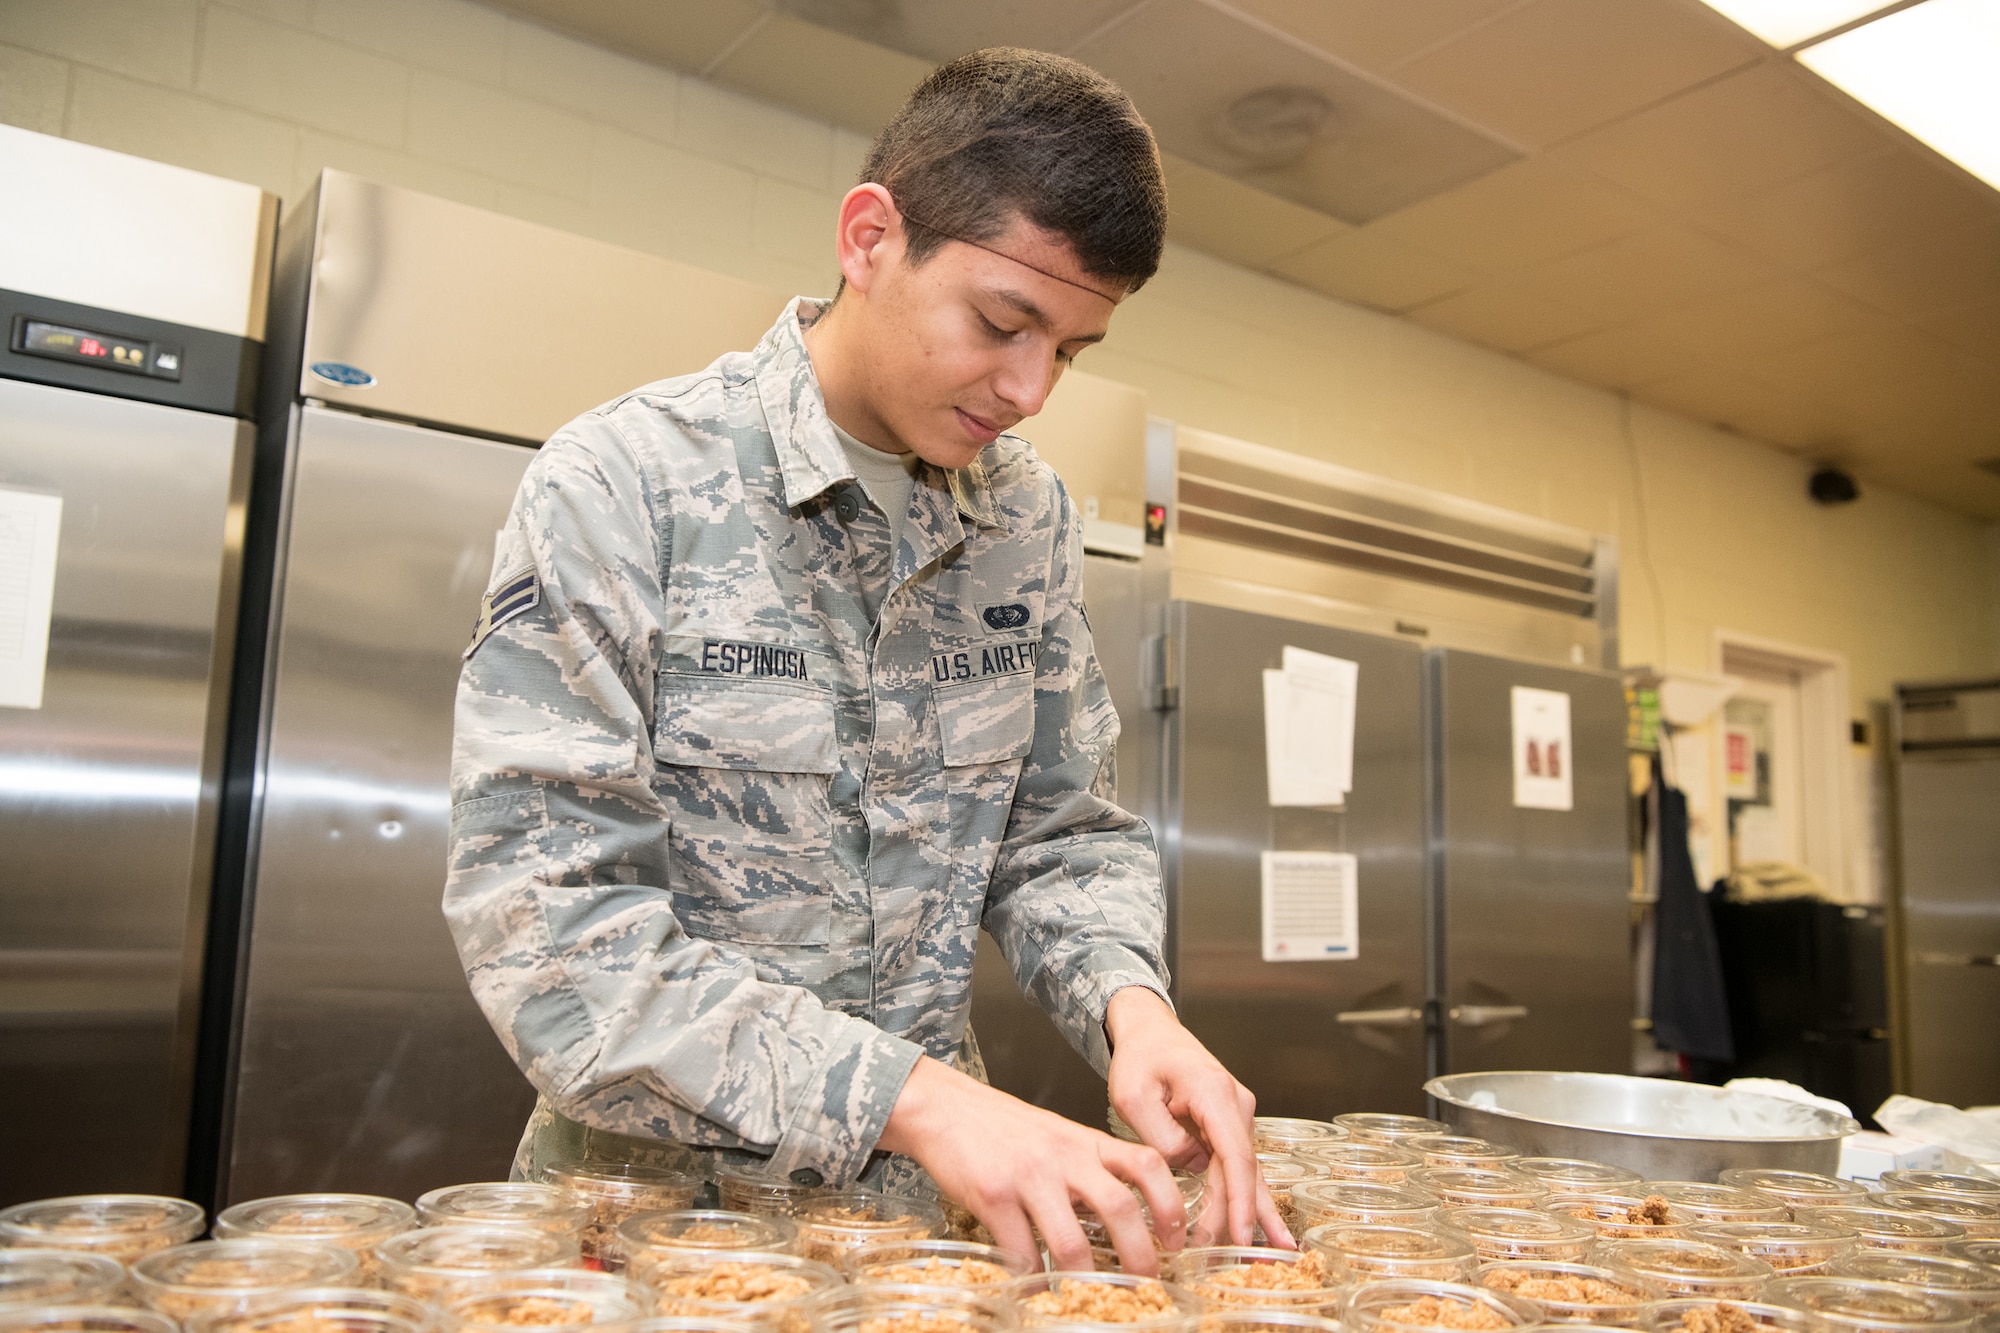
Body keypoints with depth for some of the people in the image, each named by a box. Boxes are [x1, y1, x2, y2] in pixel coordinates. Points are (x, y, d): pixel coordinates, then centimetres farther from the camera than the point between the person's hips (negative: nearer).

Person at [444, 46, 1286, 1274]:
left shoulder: (1034, 521, 1)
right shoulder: (623, 484, -14)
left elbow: (1064, 834, 7)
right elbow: (546, 917, -19)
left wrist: (1127, 1002, -13)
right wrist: (909, 1095, -26)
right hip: (661, 1199, -2)